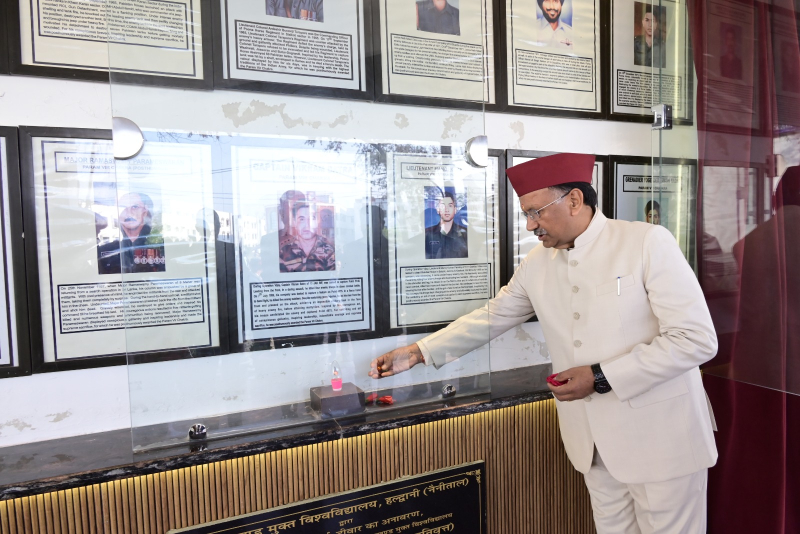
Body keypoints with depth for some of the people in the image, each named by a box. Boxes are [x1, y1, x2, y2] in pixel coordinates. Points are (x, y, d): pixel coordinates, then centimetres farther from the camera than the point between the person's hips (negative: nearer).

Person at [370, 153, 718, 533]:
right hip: (596, 445, 4)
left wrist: (602, 377, -19)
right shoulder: (537, 264, 2)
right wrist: (417, 352, 9)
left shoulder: (647, 242, -13)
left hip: (660, 442, -4)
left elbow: (697, 339, -16)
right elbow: (491, 318, 12)